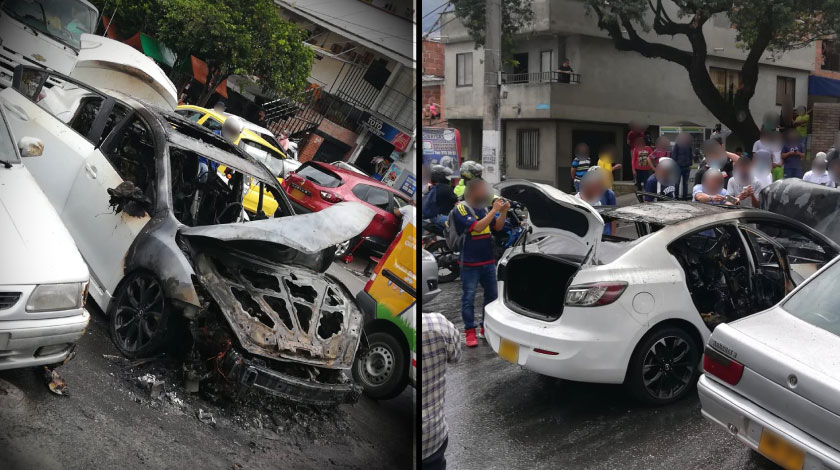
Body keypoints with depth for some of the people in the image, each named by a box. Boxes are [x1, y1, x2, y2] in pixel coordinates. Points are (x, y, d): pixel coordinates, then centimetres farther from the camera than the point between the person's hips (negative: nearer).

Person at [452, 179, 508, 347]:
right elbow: (477, 227, -22)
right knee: (469, 298, -1)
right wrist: (494, 210, -21)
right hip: (470, 263, -7)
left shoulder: (484, 208, 7)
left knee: (492, 295, 13)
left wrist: (503, 211, -7)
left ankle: (486, 328, 25)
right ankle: (470, 332, 5)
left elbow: (498, 227, 9)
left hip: (488, 261, 7)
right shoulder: (461, 209, -11)